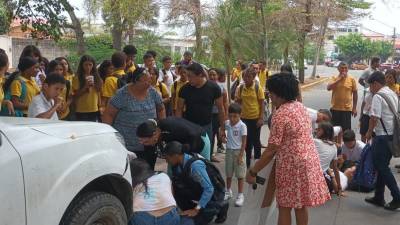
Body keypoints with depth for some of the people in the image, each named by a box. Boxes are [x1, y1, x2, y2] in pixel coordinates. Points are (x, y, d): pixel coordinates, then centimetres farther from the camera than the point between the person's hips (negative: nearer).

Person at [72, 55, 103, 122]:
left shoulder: (96, 77, 9)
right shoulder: (77, 78, -5)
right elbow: (75, 95, -7)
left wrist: (100, 107, 9)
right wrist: (85, 87, -19)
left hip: (94, 110, 4)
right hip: (82, 112, -4)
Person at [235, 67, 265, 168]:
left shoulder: (258, 88, -8)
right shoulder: (240, 88, -1)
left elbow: (262, 104, -6)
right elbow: (238, 102, 8)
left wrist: (261, 118, -11)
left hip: (255, 118, -3)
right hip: (244, 118, 3)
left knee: (256, 141, 9)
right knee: (247, 141, 14)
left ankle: (257, 159, 25)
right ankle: (248, 161, 27)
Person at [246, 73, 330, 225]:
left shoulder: (280, 114, -18)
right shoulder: (300, 106, 8)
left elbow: (271, 151, -18)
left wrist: (253, 171, -11)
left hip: (292, 164, -8)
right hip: (309, 159, 8)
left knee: (284, 207, 4)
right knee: (300, 205, 19)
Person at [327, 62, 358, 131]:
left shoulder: (351, 79, -1)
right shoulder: (334, 78, 1)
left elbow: (355, 94, 4)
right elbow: (329, 88, -17)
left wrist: (354, 108, 2)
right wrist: (339, 79, -19)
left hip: (347, 109, -1)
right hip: (335, 108, 1)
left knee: (346, 129, 1)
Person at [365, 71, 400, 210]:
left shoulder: (378, 96, -14)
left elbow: (374, 117, -19)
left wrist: (369, 132, -4)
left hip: (382, 136, -9)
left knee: (381, 167, 0)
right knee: (383, 166, 15)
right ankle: (379, 197, 22)